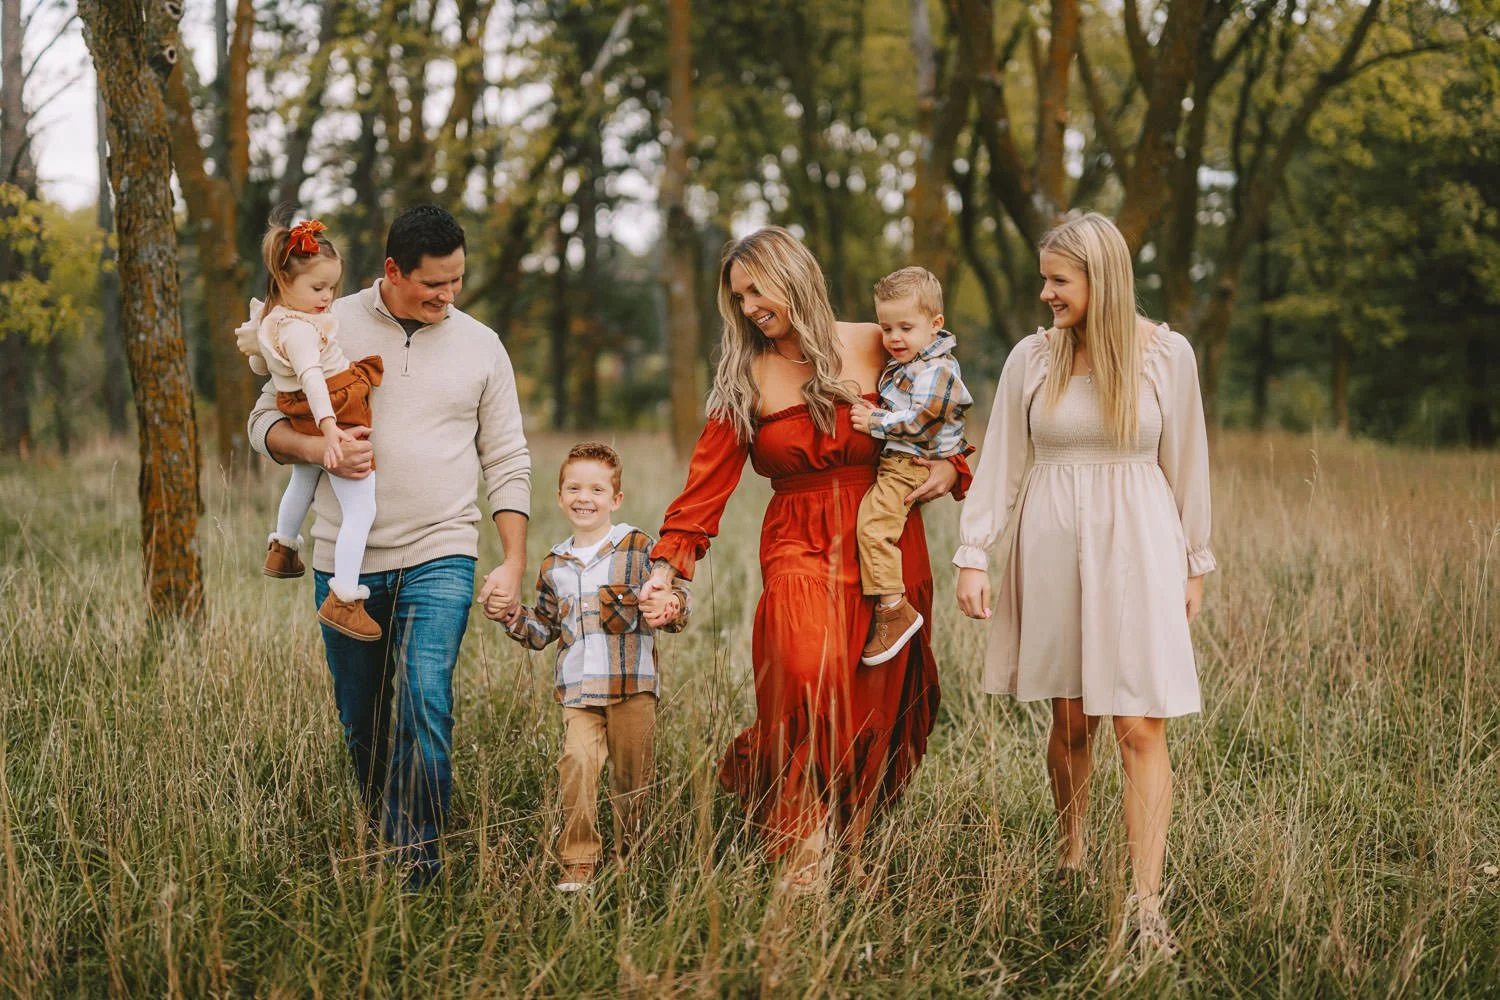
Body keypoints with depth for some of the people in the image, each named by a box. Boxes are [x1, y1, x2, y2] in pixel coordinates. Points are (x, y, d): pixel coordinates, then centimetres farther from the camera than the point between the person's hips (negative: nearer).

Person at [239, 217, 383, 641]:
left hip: (300, 426, 10)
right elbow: (311, 377, -38)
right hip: (337, 416, -10)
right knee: (360, 510, -10)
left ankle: (282, 549, 62)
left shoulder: (268, 321, 6)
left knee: (303, 481, 37)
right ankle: (343, 599, -16)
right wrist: (329, 428, -47)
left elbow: (259, 366, 23)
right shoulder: (299, 330, -24)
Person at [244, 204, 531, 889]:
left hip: (439, 557, -1)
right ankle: (381, 845, 25)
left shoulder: (479, 345, 7)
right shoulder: (330, 328, 3)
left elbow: (507, 464, 10)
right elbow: (266, 422, 7)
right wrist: (319, 450, -14)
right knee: (361, 723, 8)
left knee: (425, 701, -18)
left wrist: (513, 565, 3)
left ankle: (418, 859, -12)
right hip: (345, 559, 1)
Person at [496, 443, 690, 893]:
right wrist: (512, 615, 4)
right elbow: (543, 631, 21)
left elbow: (675, 599, -3)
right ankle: (578, 861, -10)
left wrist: (669, 608, -25)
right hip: (578, 691, 2)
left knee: (631, 776, 4)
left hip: (632, 686, -2)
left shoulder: (638, 548, 1)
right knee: (577, 763, -17)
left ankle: (629, 858, 24)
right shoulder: (554, 565, 14)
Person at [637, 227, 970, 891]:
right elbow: (709, 478, 0)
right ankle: (804, 853, -19)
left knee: (875, 707, 0)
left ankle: (853, 853, 20)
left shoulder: (875, 347, 4)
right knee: (812, 676, -26)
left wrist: (948, 466, -2)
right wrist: (669, 560, -10)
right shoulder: (745, 378, 6)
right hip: (800, 549, -1)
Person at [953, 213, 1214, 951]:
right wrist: (973, 556, -1)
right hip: (1052, 549, 1)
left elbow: (1185, 462, 6)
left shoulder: (1166, 355, -1)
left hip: (1136, 547, -1)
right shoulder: (1032, 358, 1)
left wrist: (1194, 564, 10)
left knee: (1140, 728, -7)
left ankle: (1146, 905, -6)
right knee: (1071, 722, 6)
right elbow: (1000, 462, 5)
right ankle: (1070, 863, 26)